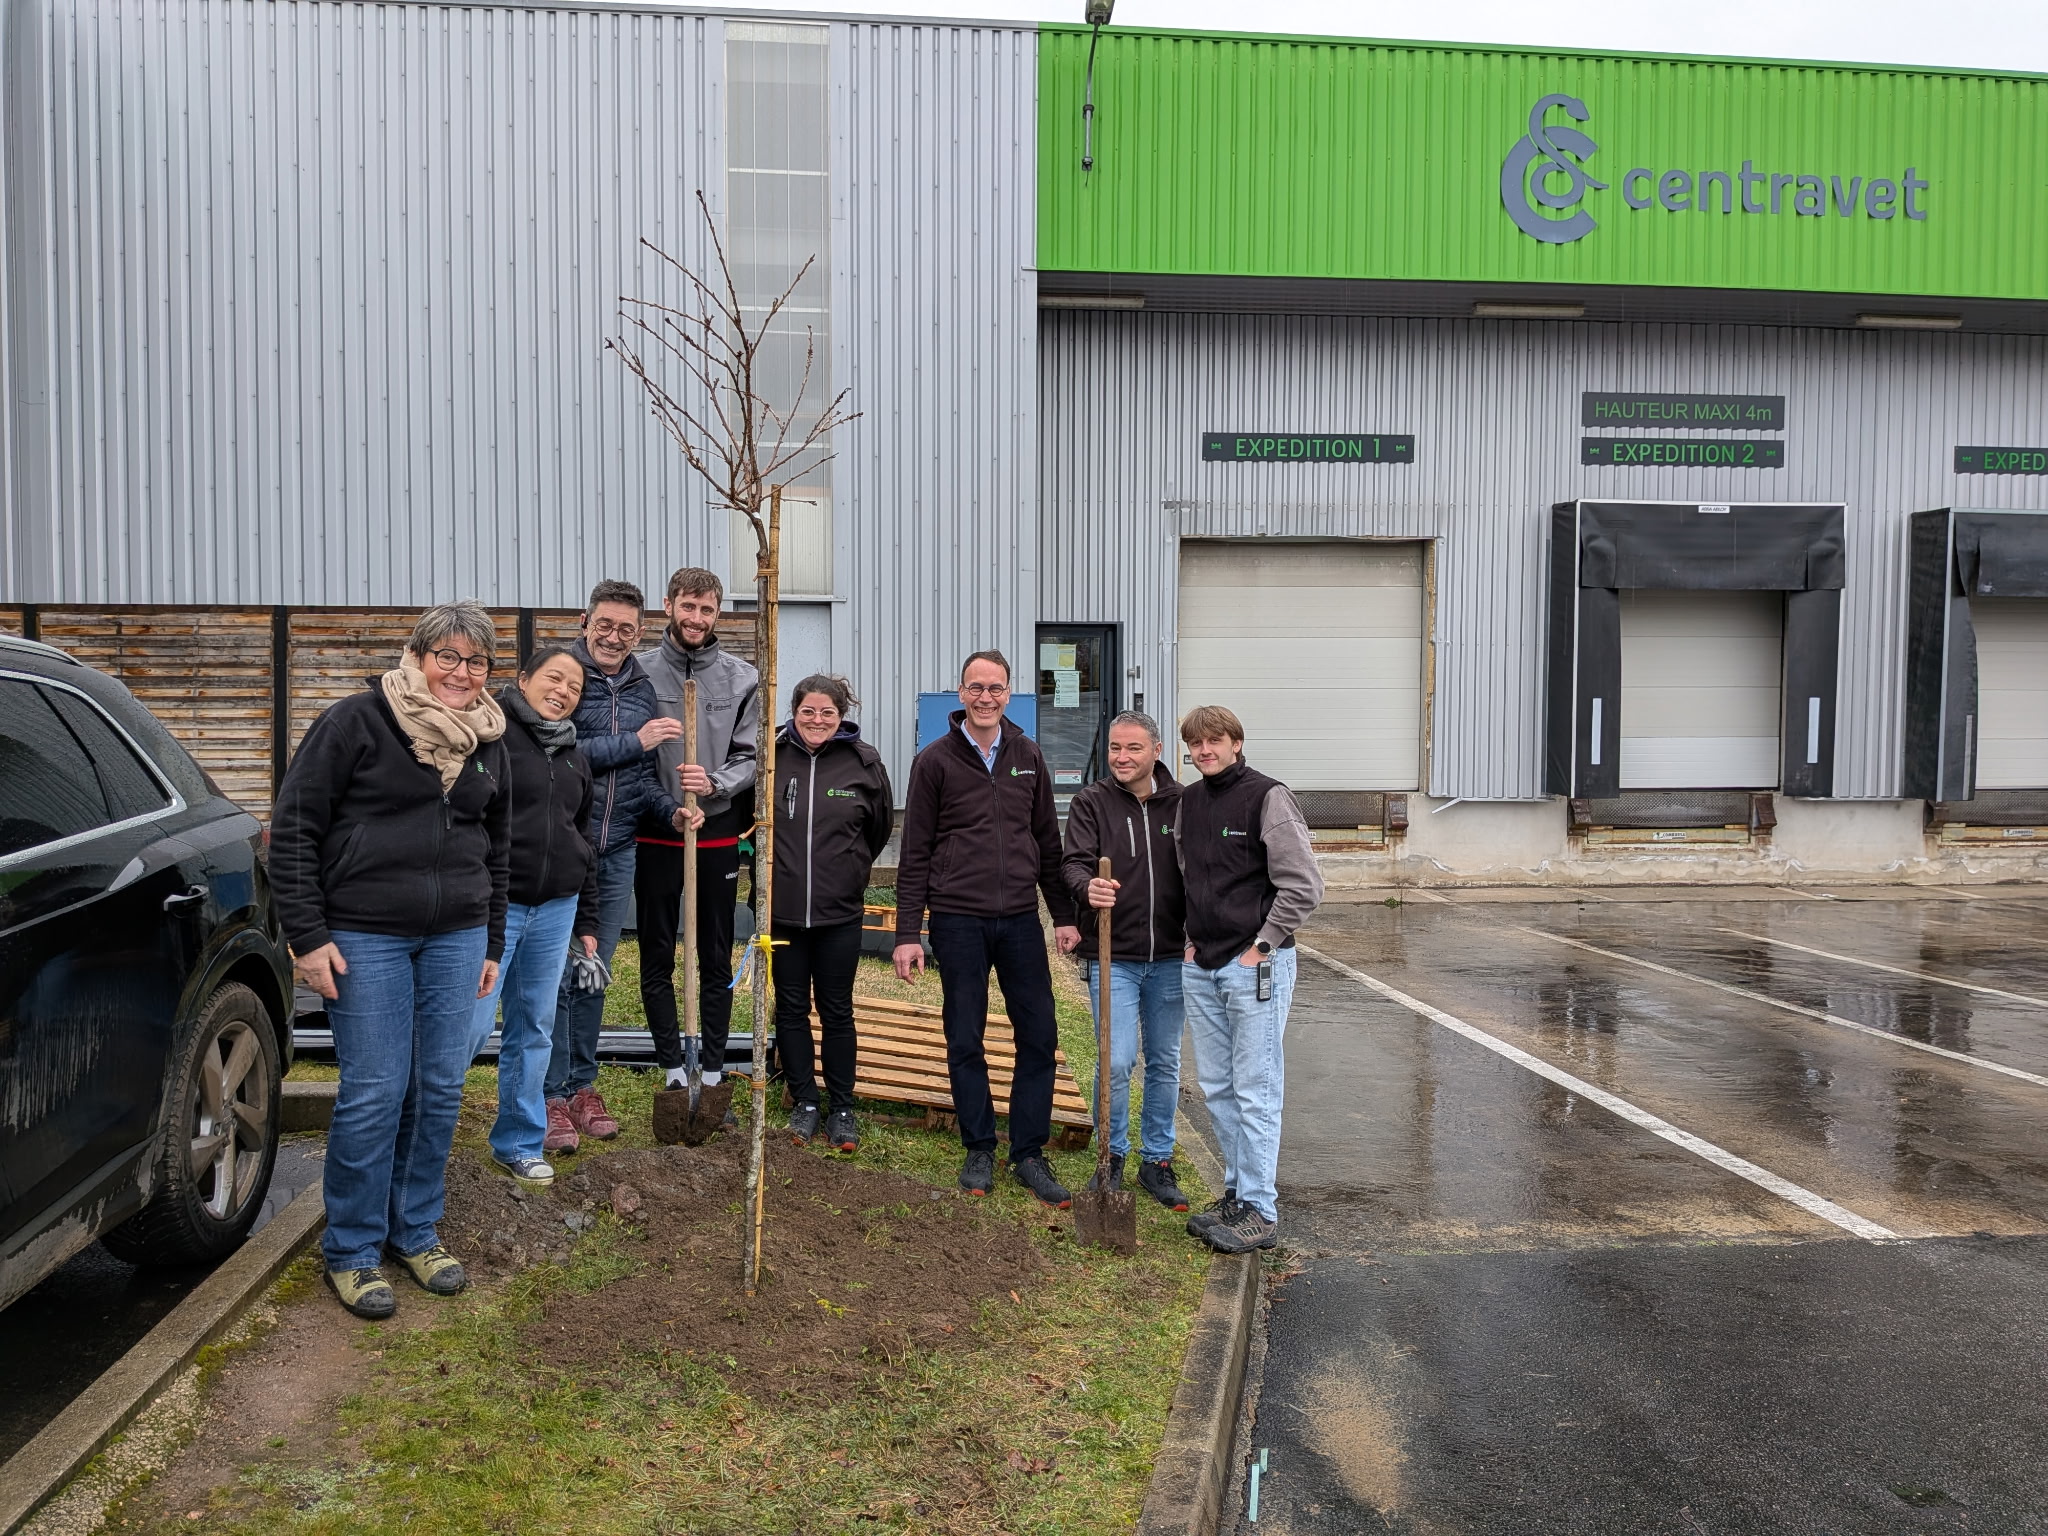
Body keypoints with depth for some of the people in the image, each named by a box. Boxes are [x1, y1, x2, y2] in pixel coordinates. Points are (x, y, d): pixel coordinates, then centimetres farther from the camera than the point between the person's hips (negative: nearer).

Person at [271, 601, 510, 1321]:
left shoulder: (487, 742, 10)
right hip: (364, 936, -5)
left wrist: (490, 943, 18)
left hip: (455, 936, 5)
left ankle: (415, 1231, 26)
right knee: (373, 1093, -2)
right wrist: (308, 936, -10)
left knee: (441, 1088, 9)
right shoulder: (357, 721, -7)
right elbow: (292, 829, -6)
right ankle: (350, 1250, 15)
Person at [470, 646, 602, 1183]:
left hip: (554, 911, 6)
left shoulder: (574, 756, 17)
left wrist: (585, 922, 19)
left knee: (534, 1031, 12)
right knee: (471, 1025, -7)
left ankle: (519, 1143, 24)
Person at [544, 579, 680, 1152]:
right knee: (556, 972, -1)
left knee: (595, 973, 13)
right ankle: (551, 1097, 9)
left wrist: (671, 811, -1)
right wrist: (633, 741, -19)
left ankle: (582, 1086, 25)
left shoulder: (644, 689, 11)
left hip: (617, 852, 5)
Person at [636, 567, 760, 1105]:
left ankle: (714, 1071, 18)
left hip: (719, 837, 1)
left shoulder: (742, 678, 1)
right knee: (656, 961, 7)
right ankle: (673, 1069, 18)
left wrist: (715, 784, -19)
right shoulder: (640, 672, -3)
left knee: (717, 961, 9)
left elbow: (751, 756, 0)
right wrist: (666, 808, -11)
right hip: (655, 837, -1)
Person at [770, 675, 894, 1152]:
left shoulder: (864, 763, -5)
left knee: (837, 1011, 8)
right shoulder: (773, 757, -5)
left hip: (839, 913, -1)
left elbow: (880, 827, 10)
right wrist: (781, 864, 8)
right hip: (782, 909, 1)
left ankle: (842, 1109, 20)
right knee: (791, 1008, 10)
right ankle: (804, 1102, 24)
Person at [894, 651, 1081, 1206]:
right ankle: (979, 1150, 21)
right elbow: (915, 854, -1)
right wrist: (908, 933, -5)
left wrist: (1064, 914, 8)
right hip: (958, 921, -2)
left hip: (1021, 919, 3)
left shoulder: (1027, 756, 8)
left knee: (1039, 1038, 3)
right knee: (965, 1042, 6)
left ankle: (1029, 1155, 15)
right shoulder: (935, 761, -1)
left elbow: (1048, 841, 12)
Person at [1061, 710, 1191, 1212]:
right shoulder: (1090, 802, -2)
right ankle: (1112, 1157, 16)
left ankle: (1157, 1161, 27)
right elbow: (1074, 863, -12)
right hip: (1113, 957, -2)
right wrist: (1088, 887, -34)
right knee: (1116, 1062, -7)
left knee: (1165, 1062, 12)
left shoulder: (1181, 803, 3)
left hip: (1170, 957, 3)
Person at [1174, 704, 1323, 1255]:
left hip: (1253, 965, -7)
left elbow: (1304, 886, -13)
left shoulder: (1267, 797, -10)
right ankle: (1238, 1190, 25)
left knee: (1255, 1090, -2)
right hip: (1200, 966, 7)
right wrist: (1189, 938, 12)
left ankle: (1259, 1210, 7)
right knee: (1216, 1087, 13)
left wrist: (1263, 946, -12)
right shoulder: (1188, 800, 10)